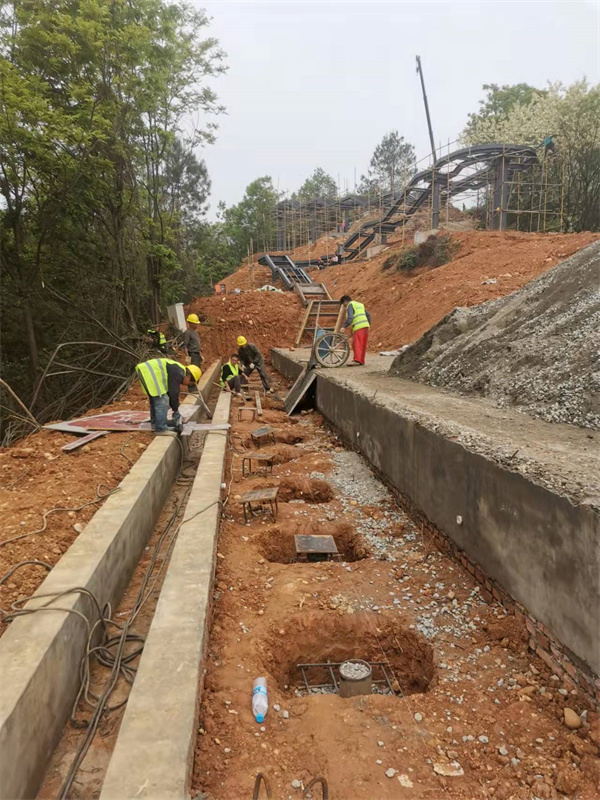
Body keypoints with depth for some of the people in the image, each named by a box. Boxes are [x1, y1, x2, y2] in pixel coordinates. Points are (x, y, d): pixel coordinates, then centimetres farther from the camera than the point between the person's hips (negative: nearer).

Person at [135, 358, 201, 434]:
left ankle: (155, 423, 36)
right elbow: (174, 394, -9)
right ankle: (160, 428, -5)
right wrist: (176, 411, 3)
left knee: (154, 399, 24)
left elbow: (170, 392, 29)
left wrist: (175, 409, 30)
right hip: (149, 373, -11)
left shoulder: (176, 370, 22)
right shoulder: (178, 374, -8)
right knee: (162, 401, -8)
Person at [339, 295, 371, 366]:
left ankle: (357, 360, -24)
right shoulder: (360, 304, 26)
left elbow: (350, 317, -16)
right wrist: (368, 325, 26)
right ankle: (362, 361, 15)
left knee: (356, 344, -13)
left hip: (358, 327, -8)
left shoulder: (350, 305, 0)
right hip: (365, 326, 8)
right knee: (363, 345, 11)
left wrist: (344, 326, -21)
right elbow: (368, 315, 23)